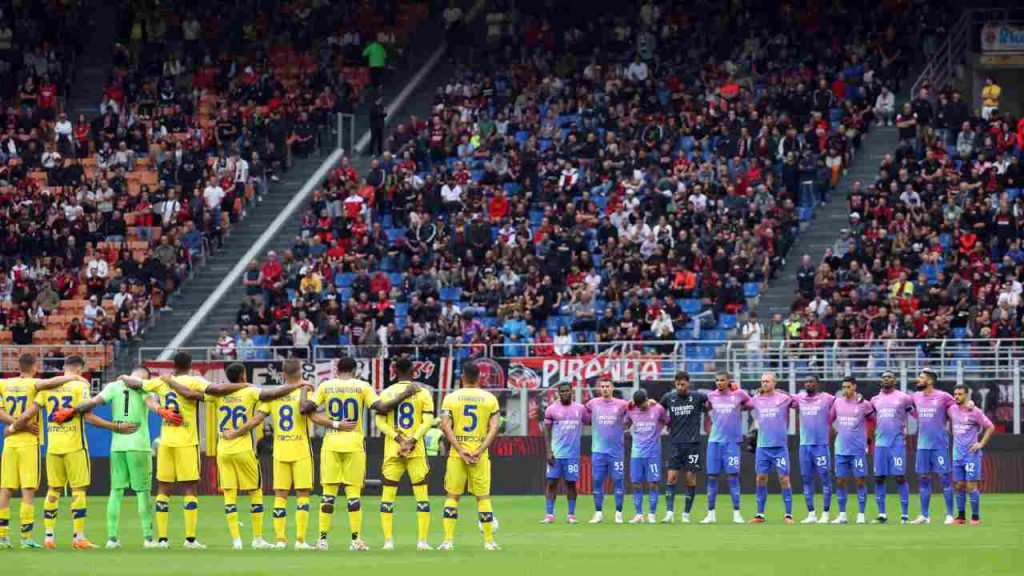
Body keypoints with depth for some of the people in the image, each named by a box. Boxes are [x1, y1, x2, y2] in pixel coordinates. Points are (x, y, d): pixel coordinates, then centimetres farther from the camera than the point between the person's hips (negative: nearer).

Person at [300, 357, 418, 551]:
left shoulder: (325, 386, 3)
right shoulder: (362, 386, -1)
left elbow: (306, 409, -1)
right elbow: (382, 408, -7)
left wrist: (303, 391, 19)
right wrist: (405, 395, 3)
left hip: (331, 443, 1)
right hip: (354, 444, -1)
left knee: (328, 491, 5)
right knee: (353, 491, 2)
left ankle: (322, 539, 2)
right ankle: (356, 539, -1)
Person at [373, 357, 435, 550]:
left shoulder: (386, 393, 3)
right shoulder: (422, 393, 1)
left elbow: (380, 421, -5)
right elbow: (428, 420, -9)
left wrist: (398, 439, -9)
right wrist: (412, 440, -12)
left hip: (392, 450, 1)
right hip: (417, 451, -1)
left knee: (388, 495, 6)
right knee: (421, 495, 5)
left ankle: (388, 540, -1)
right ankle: (422, 540, 0)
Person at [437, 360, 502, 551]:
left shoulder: (451, 398, 1)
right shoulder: (490, 399, 3)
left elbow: (445, 426, -9)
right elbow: (494, 428, -5)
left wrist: (460, 450, -10)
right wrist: (480, 450, -8)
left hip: (457, 454, 0)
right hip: (480, 455, 0)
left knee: (452, 496, 7)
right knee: (483, 497, 7)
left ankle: (448, 540, 0)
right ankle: (489, 541, 7)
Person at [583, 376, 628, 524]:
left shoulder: (621, 405, -1)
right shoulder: (592, 404, 3)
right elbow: (585, 419, 15)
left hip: (616, 450, -1)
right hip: (598, 450, 1)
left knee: (618, 481, -1)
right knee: (597, 481, 2)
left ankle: (618, 513, 5)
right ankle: (598, 513, 9)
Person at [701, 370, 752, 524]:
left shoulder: (738, 395, -2)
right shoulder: (711, 396, 5)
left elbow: (750, 404, 15)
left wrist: (740, 409, 7)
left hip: (732, 441, -2)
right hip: (714, 440, 2)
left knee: (733, 476, -4)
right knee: (712, 476, 1)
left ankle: (736, 513, 2)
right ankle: (710, 514, 7)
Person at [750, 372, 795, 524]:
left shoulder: (783, 398, -3)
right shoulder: (756, 399, 5)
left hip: (780, 445, -3)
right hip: (762, 446, 3)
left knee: (784, 478, -4)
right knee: (761, 478, 3)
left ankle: (788, 514, 1)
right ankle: (760, 514, 10)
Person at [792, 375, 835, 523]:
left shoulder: (826, 399, -3)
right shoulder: (800, 398, 9)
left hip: (821, 444, -5)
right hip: (804, 444, 5)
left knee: (824, 478, -1)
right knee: (806, 479, 6)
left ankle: (825, 514, 4)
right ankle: (811, 514, 13)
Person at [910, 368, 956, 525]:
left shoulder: (943, 397, -8)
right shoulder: (916, 397, 8)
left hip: (940, 445, -5)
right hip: (922, 445, 5)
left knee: (944, 478, -4)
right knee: (923, 479, 6)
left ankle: (950, 515, -1)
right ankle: (924, 515, 11)